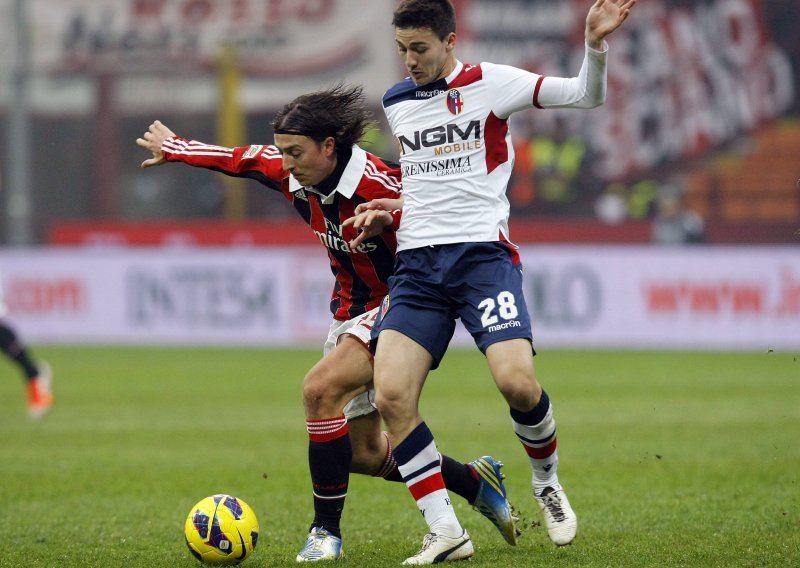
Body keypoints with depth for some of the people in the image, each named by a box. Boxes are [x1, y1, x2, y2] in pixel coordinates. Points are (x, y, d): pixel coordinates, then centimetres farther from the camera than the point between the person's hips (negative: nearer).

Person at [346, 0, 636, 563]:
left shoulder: (490, 83, 0)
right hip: (416, 262, 4)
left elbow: (586, 95, -3)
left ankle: (547, 479, 10)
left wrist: (596, 45, -21)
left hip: (482, 252, -4)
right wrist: (388, 211, 14)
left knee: (516, 380, -22)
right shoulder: (395, 103, 16)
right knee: (391, 395, -14)